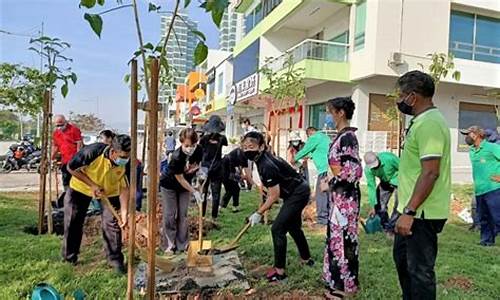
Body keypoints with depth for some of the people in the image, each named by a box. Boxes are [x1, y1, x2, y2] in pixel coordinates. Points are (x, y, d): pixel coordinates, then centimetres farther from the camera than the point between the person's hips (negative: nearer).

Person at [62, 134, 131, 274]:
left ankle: (115, 259, 8)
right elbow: (71, 168, -20)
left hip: (109, 191, 1)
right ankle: (69, 257, 27)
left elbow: (124, 187, -18)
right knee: (73, 222, 6)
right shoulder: (92, 152, -36)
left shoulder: (126, 164, -28)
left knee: (112, 223, -6)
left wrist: (124, 211, -26)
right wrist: (92, 185, -24)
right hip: (81, 187, -1)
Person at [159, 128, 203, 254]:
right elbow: (180, 179, -25)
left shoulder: (199, 151, -20)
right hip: (169, 186, -4)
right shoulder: (176, 157, -35)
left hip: (185, 185, 5)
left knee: (183, 215, 8)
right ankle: (169, 245, 13)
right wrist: (194, 192, -22)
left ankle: (182, 244, 18)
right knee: (170, 215, 0)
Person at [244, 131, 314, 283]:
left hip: (298, 194, -10)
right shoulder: (263, 158, 0)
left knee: (278, 229, -9)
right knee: (293, 226, 24)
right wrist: (265, 207, 10)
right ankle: (306, 259, 42)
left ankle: (279, 271, 0)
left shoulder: (267, 166, -29)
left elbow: (274, 196, -24)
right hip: (299, 191, 10)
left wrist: (258, 213, -17)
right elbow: (271, 187, 13)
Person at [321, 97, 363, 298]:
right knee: (338, 236, 17)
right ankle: (339, 280, 31)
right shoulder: (342, 136, 11)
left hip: (345, 196, -10)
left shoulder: (347, 137, -18)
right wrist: (330, 181, 13)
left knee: (342, 237, 1)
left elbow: (353, 171, -23)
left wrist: (329, 184, -16)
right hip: (339, 195, 10)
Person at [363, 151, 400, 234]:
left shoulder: (389, 158, -35)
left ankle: (391, 227, 1)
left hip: (397, 180, -4)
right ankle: (384, 225, 20)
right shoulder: (368, 170, -23)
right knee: (380, 203, 3)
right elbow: (371, 187, -19)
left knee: (398, 205, -11)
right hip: (385, 182, 4)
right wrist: (373, 206, -18)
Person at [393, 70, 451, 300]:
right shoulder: (423, 121, 13)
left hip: (422, 213, -11)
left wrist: (409, 211, -25)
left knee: (420, 270, 3)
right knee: (403, 259, 22)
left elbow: (430, 173, -26)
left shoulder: (429, 124, -19)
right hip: (413, 211, 11)